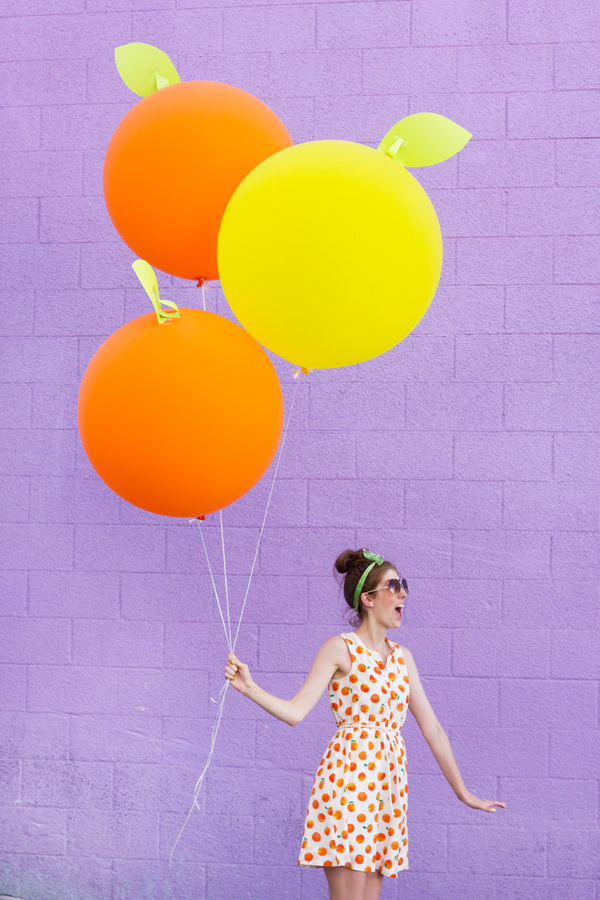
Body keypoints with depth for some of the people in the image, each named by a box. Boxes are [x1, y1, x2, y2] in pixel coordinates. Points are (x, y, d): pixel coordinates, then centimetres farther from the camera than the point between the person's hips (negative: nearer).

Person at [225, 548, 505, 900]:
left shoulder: (402, 657, 16)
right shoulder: (340, 649, -1)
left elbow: (432, 728, 19)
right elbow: (296, 711, -9)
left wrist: (462, 791, 20)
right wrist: (248, 687, -24)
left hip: (389, 784, 6)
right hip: (349, 775, -6)